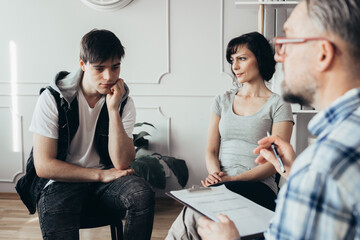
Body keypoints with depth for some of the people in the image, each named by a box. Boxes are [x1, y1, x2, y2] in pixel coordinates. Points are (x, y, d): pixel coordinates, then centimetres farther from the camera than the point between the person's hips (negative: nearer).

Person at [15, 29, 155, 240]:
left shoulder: (123, 102, -1)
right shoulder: (53, 99, -8)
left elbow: (121, 163, -10)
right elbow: (44, 166, -10)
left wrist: (113, 109, -18)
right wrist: (101, 174, -11)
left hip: (104, 179, 4)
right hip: (61, 179, -3)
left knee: (143, 193, -28)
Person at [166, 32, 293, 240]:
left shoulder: (278, 105, 3)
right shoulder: (223, 100, 19)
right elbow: (211, 150, 15)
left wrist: (233, 179, -17)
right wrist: (216, 174, -8)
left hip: (258, 186, -3)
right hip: (221, 185, 4)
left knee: (194, 215, -33)